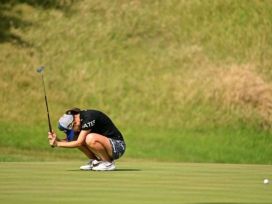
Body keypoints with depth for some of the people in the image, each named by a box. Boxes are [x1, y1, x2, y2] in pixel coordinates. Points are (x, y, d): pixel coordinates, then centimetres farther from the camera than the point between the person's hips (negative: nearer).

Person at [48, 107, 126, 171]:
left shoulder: (89, 117, -24)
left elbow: (78, 143, -24)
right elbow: (71, 140, 4)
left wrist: (58, 144, -18)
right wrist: (57, 140, -12)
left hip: (118, 146, -9)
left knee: (90, 138, -33)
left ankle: (109, 163, -12)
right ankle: (95, 161, 7)